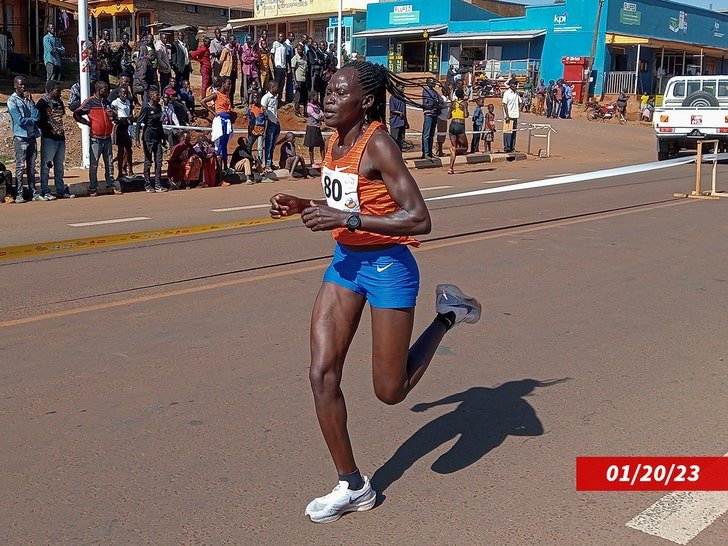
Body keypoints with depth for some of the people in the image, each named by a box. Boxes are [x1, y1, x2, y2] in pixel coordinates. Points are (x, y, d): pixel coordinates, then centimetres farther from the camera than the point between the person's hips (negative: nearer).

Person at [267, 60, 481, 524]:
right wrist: (302, 206, 1)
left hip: (387, 266, -7)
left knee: (390, 391, 3)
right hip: (345, 262, 8)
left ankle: (448, 314, 25)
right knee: (322, 374, 0)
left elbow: (419, 219, -26)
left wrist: (347, 219, -29)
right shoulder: (336, 141, 4)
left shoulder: (378, 144, -20)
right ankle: (353, 487, 15)